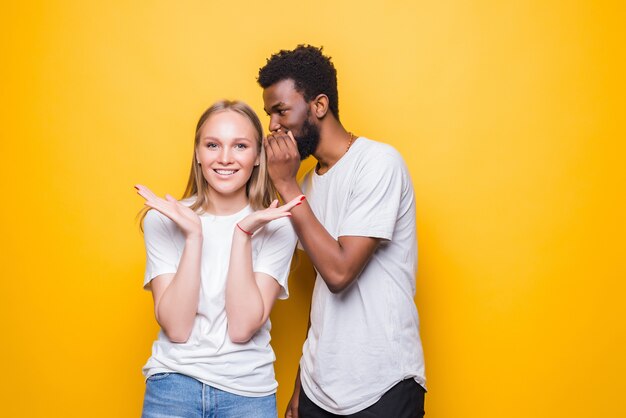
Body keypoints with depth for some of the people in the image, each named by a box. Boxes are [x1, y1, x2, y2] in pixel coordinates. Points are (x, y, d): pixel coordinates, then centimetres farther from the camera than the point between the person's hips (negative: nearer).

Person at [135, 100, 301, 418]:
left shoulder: (276, 226, -7)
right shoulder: (162, 219, -5)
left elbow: (242, 328, -15)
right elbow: (176, 328, -13)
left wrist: (244, 233, -20)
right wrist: (193, 234, -20)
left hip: (248, 391, 0)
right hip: (173, 382, 0)